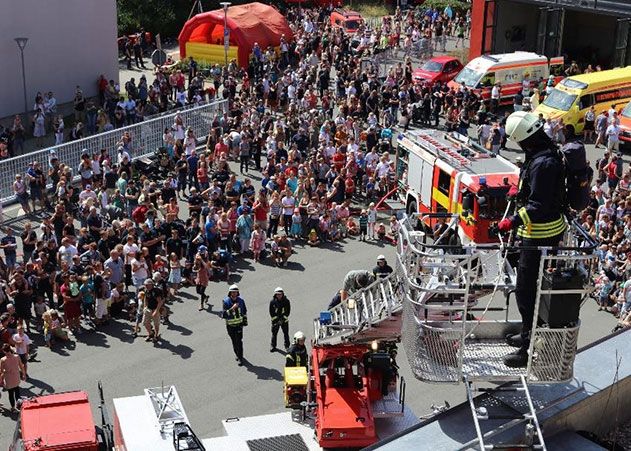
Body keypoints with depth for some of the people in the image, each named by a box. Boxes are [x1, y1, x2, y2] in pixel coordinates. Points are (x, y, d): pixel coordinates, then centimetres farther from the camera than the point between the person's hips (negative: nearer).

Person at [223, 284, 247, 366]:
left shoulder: (241, 300, -4)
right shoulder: (226, 302, -12)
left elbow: (244, 311, 12)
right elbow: (224, 315, -20)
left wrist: (245, 321, 14)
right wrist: (232, 308, -31)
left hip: (239, 323, 0)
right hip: (230, 325, 0)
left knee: (239, 341, -7)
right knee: (234, 341, 13)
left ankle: (240, 358, -1)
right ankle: (237, 354, 34)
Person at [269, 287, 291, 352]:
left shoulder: (286, 301, -9)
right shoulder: (272, 301, -9)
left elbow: (288, 311, -4)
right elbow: (271, 312, -4)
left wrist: (283, 319, -11)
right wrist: (276, 320, -11)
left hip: (284, 320, 0)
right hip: (275, 320, 0)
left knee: (286, 333, 4)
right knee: (274, 333, 6)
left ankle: (287, 346, 18)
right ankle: (272, 346, 22)